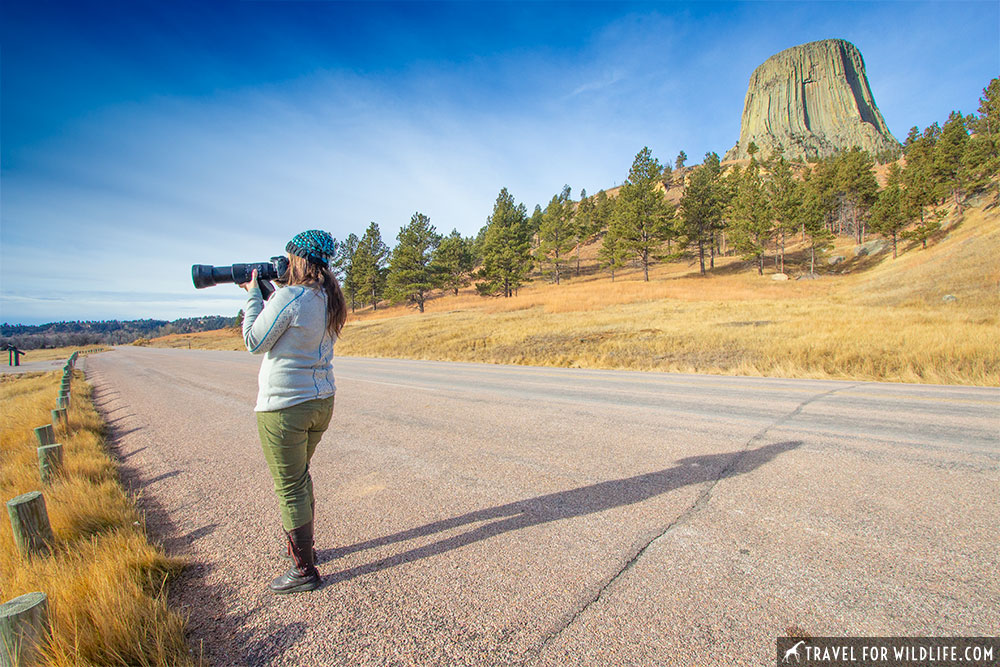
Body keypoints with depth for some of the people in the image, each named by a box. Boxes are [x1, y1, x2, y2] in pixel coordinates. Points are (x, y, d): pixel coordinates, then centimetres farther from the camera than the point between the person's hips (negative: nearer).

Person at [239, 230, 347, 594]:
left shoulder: (289, 297, -19)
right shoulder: (329, 299, 5)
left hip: (284, 406, -8)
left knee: (290, 487, 6)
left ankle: (304, 570, 20)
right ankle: (302, 546, 42)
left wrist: (253, 295, 0)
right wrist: (266, 294, 14)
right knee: (300, 477, 25)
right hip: (321, 401, 8)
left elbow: (255, 342, -8)